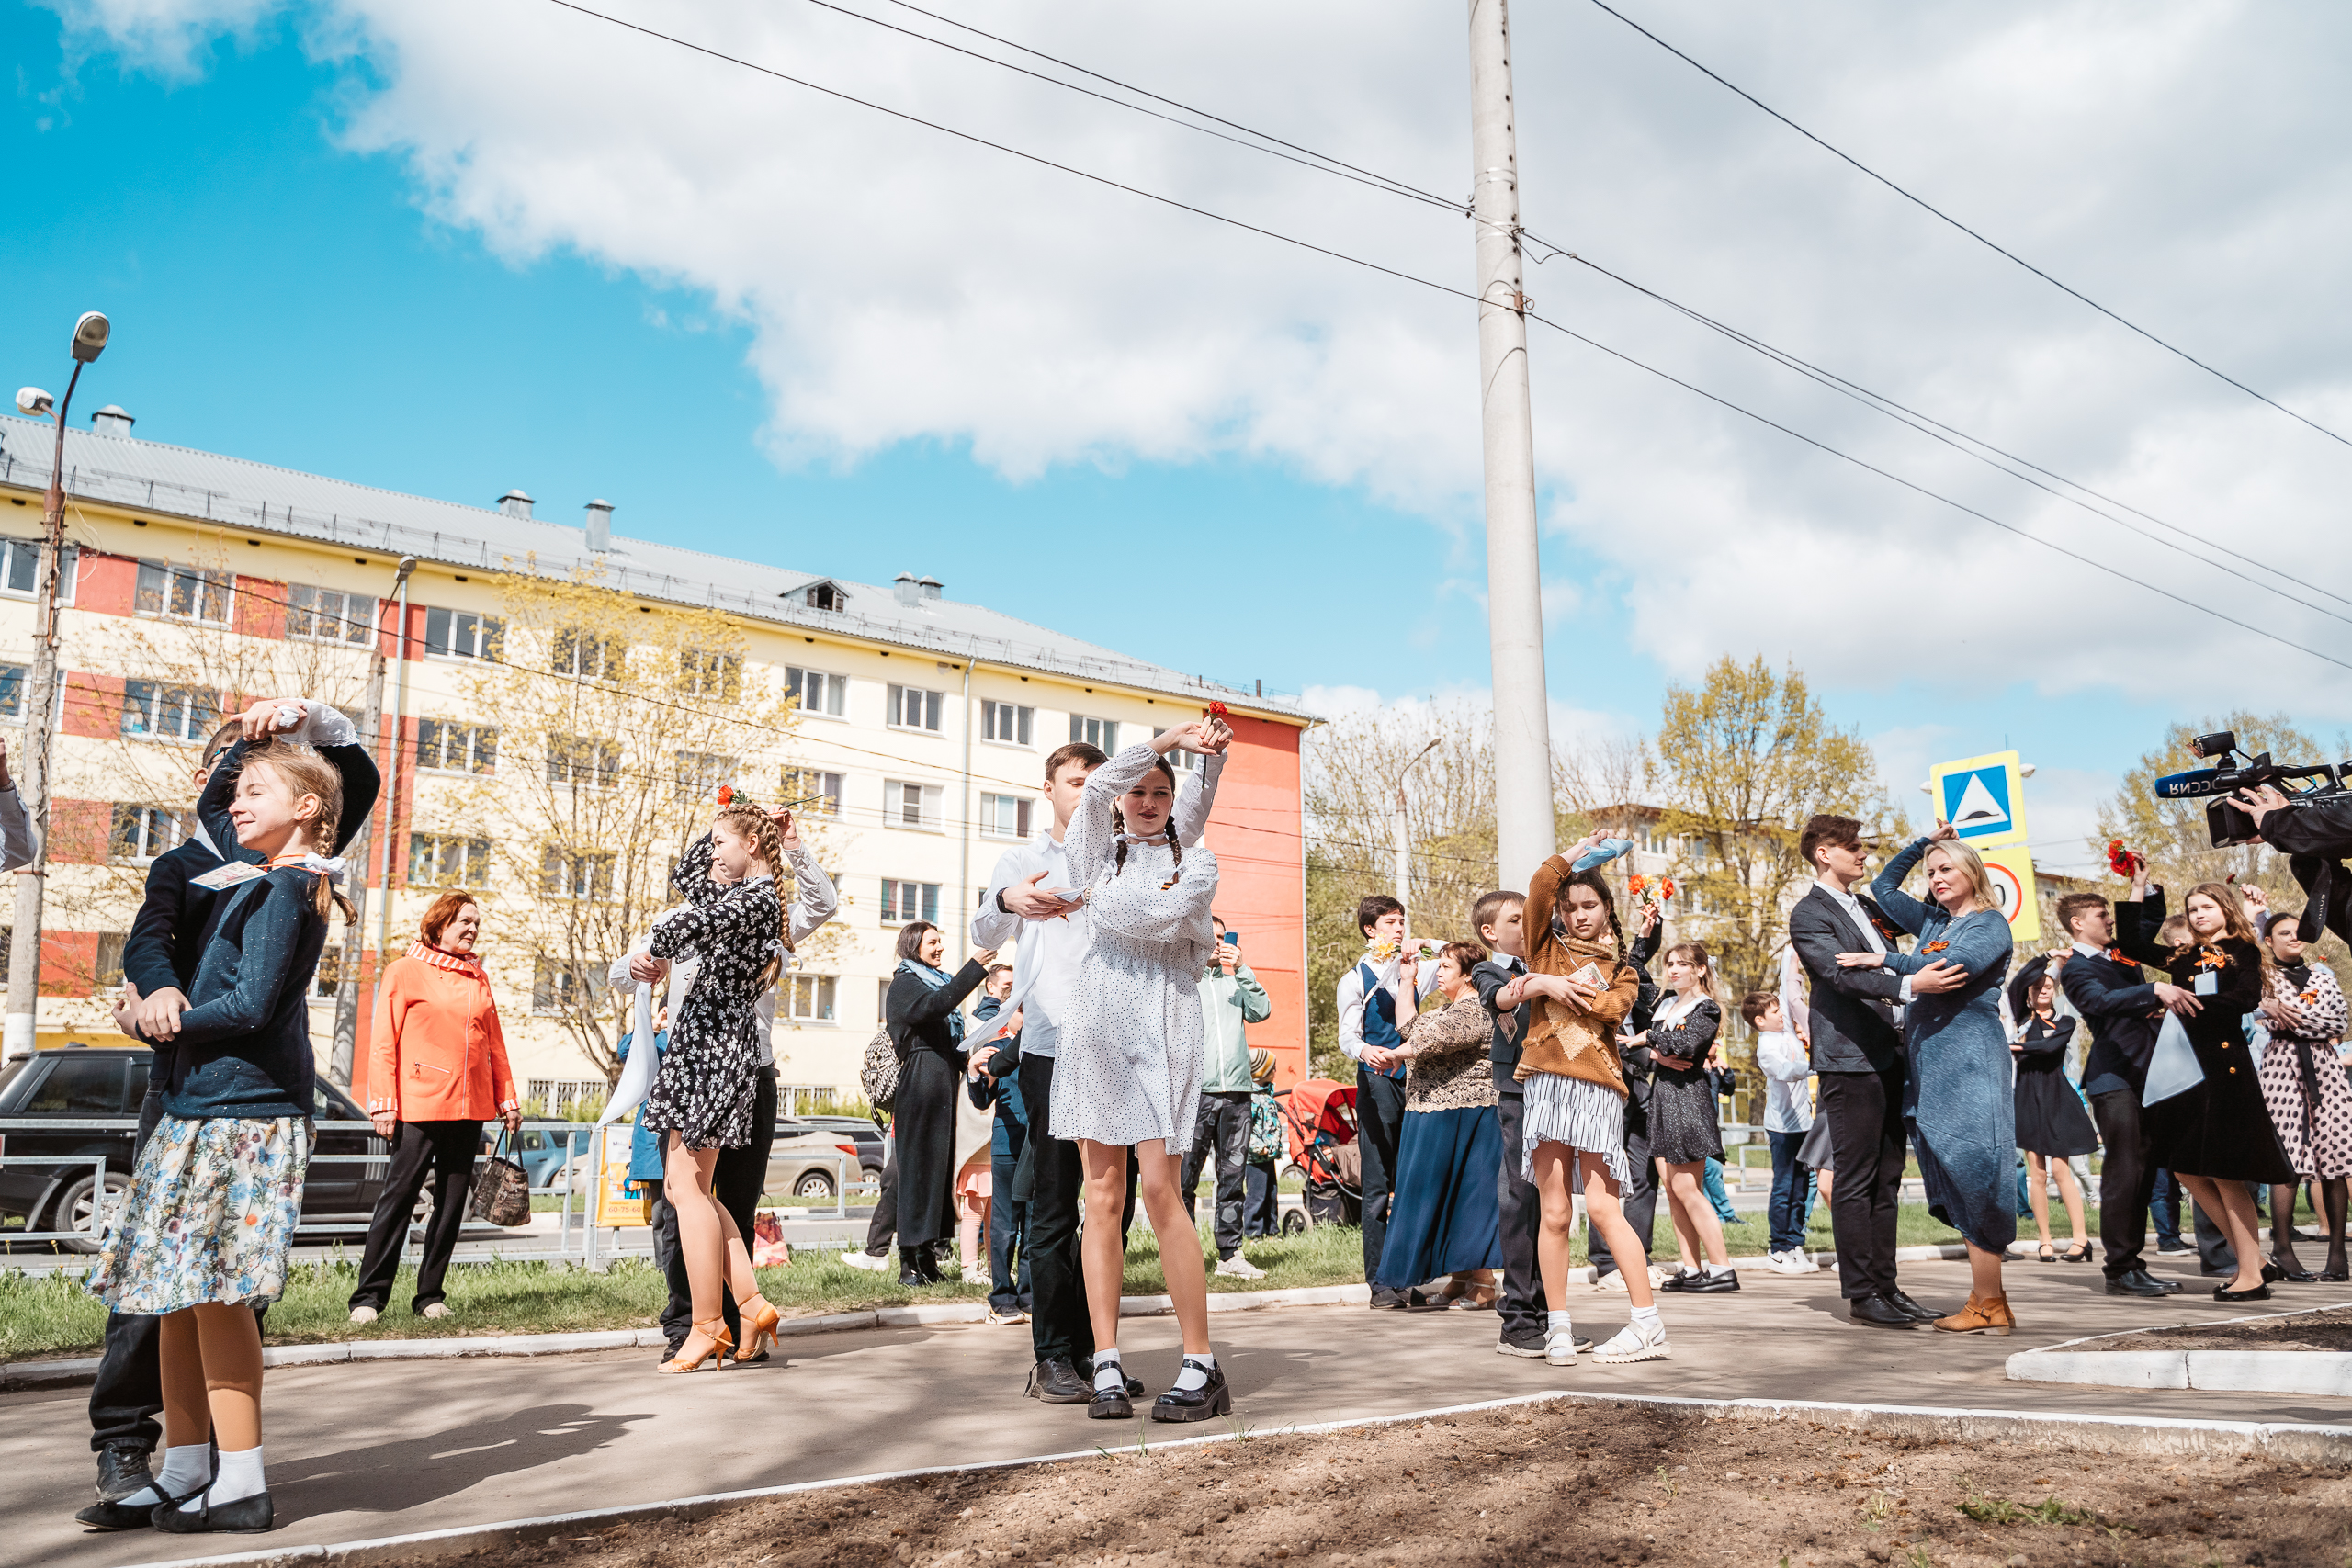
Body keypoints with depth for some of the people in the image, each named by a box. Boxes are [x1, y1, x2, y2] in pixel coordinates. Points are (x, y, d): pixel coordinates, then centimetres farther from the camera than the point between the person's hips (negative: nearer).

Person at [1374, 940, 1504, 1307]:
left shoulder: (1474, 1009, -13)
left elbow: (1433, 1039, -23)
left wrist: (1396, 1054, -8)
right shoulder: (1448, 1009, 19)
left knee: (1468, 1194, -6)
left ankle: (1483, 1287, -1)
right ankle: (1460, 1282, 16)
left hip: (1464, 1114, -10)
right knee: (1448, 1195, 11)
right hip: (1436, 1116, 10)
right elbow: (1410, 1026, 20)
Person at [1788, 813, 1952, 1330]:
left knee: (1886, 1179, 10)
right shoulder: (1809, 914, -6)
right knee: (1855, 1180, -5)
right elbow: (1843, 973, -20)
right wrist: (1910, 985, -35)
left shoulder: (1867, 908, 19)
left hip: (1889, 1057, 8)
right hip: (1850, 1060, -8)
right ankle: (1861, 1294, 0)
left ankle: (1885, 1286, 16)